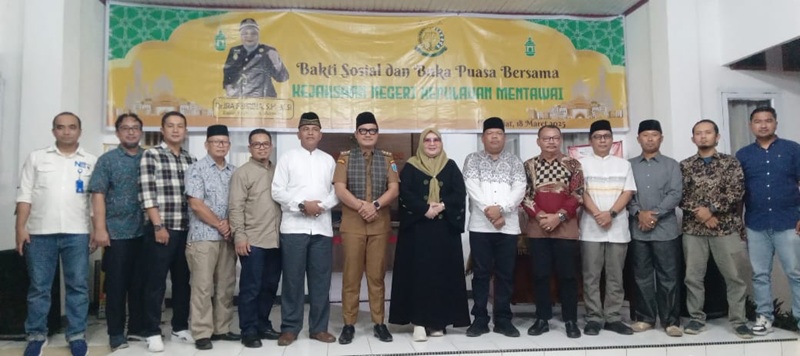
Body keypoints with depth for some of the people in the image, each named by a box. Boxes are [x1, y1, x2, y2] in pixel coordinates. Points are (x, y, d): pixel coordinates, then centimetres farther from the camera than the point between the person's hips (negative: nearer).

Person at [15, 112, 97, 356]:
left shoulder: (91, 161, 8)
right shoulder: (36, 158, 8)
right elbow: (24, 196, 5)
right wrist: (21, 227, -3)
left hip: (77, 233, 0)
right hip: (40, 232, 0)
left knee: (78, 285, 3)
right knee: (38, 286, 6)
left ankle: (77, 334, 12)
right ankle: (36, 335, 18)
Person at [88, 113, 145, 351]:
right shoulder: (107, 160, 2)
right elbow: (98, 195, -4)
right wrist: (100, 229, -13)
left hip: (144, 232, 3)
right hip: (117, 232, -2)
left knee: (140, 283, 10)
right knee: (116, 284, 4)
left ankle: (137, 327, 22)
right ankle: (116, 333, 13)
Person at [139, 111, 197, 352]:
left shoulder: (191, 160, 13)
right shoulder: (151, 155, -3)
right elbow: (147, 195, -10)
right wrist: (158, 226, -15)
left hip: (186, 231, 5)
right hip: (160, 230, -5)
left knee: (183, 282, 12)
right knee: (156, 283, 1)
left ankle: (180, 328, 23)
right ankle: (152, 332, 10)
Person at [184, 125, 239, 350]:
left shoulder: (234, 171, 12)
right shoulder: (197, 169, -3)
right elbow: (196, 205, -10)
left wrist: (231, 224, -5)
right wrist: (219, 224, -7)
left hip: (228, 237, 5)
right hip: (203, 236, -5)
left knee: (226, 286, 9)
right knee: (203, 286, -2)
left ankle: (221, 329, 19)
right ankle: (202, 334, 5)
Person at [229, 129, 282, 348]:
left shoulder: (277, 172, 15)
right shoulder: (242, 173, -2)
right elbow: (235, 207, -8)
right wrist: (239, 235, -16)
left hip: (275, 240, 6)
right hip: (252, 241, -5)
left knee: (270, 286, 12)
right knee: (251, 287, 0)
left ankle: (263, 325, 25)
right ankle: (249, 331, 9)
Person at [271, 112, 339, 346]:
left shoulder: (329, 160, 14)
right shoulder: (287, 158, 6)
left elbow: (336, 191, 7)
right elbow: (277, 191, -3)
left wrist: (322, 205, -11)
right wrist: (302, 205, -13)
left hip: (322, 227, 2)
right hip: (294, 226, -2)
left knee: (321, 279, 5)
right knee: (293, 279, 1)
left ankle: (319, 327, 15)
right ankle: (290, 328, 11)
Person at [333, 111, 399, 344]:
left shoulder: (387, 158, 10)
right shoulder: (345, 157, 6)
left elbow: (394, 189, 0)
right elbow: (340, 189, -5)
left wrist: (376, 205, -16)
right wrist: (362, 206, -17)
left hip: (380, 224, 1)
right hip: (352, 223, -1)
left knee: (377, 275, 5)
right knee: (351, 275, 1)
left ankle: (379, 323, 13)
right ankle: (349, 324, 9)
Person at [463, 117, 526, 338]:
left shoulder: (514, 161, 11)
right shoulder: (473, 160, 8)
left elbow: (519, 189, -2)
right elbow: (472, 187, -6)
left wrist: (500, 208, -16)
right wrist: (488, 211, -16)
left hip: (508, 226, 1)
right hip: (480, 226, -1)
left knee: (505, 274, 5)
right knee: (481, 273, 3)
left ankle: (503, 320, 14)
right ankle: (480, 319, 10)